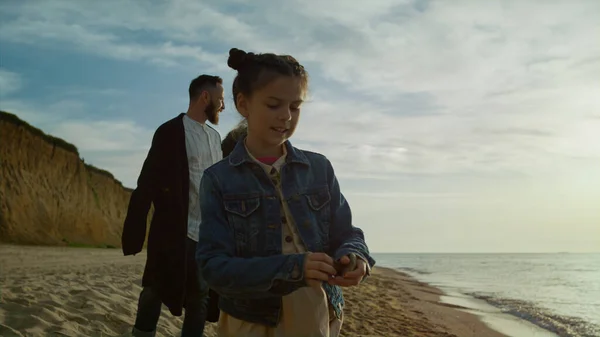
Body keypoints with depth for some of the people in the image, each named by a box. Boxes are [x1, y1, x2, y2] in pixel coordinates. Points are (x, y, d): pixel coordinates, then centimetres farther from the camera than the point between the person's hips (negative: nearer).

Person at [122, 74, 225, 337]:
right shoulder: (170, 132, -6)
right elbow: (147, 185, -10)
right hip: (176, 234, -6)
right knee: (155, 292, 5)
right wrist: (133, 234, -14)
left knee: (200, 299, 10)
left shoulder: (215, 137, 14)